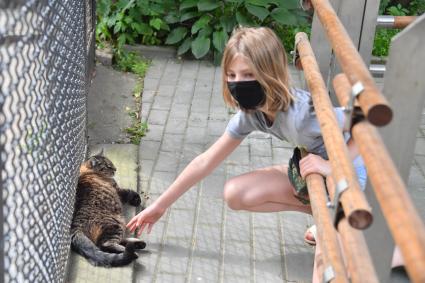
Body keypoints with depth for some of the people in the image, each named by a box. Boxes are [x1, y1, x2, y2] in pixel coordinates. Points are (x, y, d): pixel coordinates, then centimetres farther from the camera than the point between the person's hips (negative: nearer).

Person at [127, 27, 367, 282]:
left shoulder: (301, 113, -36)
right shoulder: (250, 113, -12)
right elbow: (205, 162, -3)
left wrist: (333, 166, -39)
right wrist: (160, 206, 1)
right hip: (313, 171, 8)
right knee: (235, 194, -4)